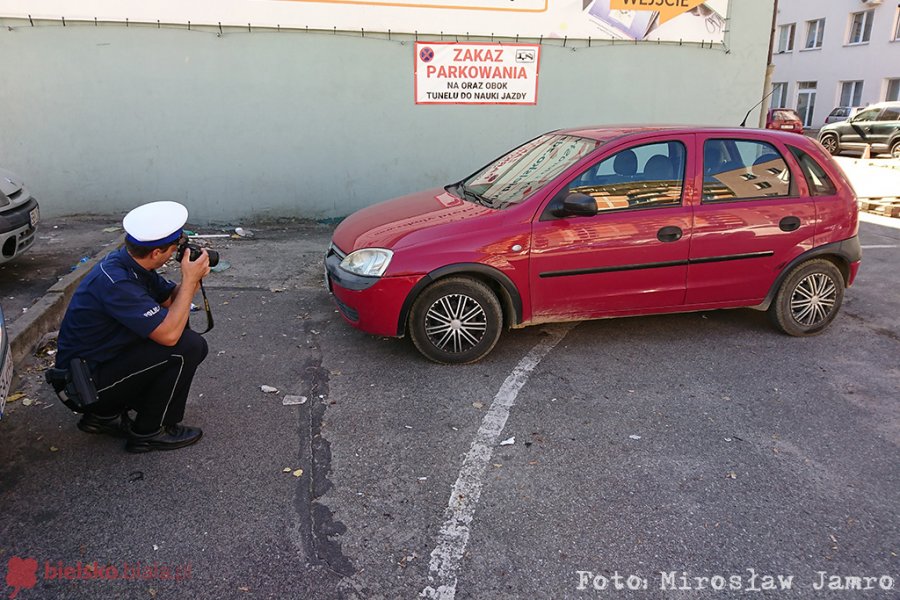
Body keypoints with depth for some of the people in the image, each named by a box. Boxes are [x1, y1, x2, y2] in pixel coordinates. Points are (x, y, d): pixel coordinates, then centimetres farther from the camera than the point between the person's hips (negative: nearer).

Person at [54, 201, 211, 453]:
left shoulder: (130, 262, -1)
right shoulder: (115, 282, -29)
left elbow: (171, 300, 8)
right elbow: (169, 334, -32)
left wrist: (193, 277, -12)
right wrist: (190, 279, -24)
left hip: (104, 359, 9)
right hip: (86, 383, -9)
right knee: (188, 346, -19)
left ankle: (107, 413, 13)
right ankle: (149, 432, -2)